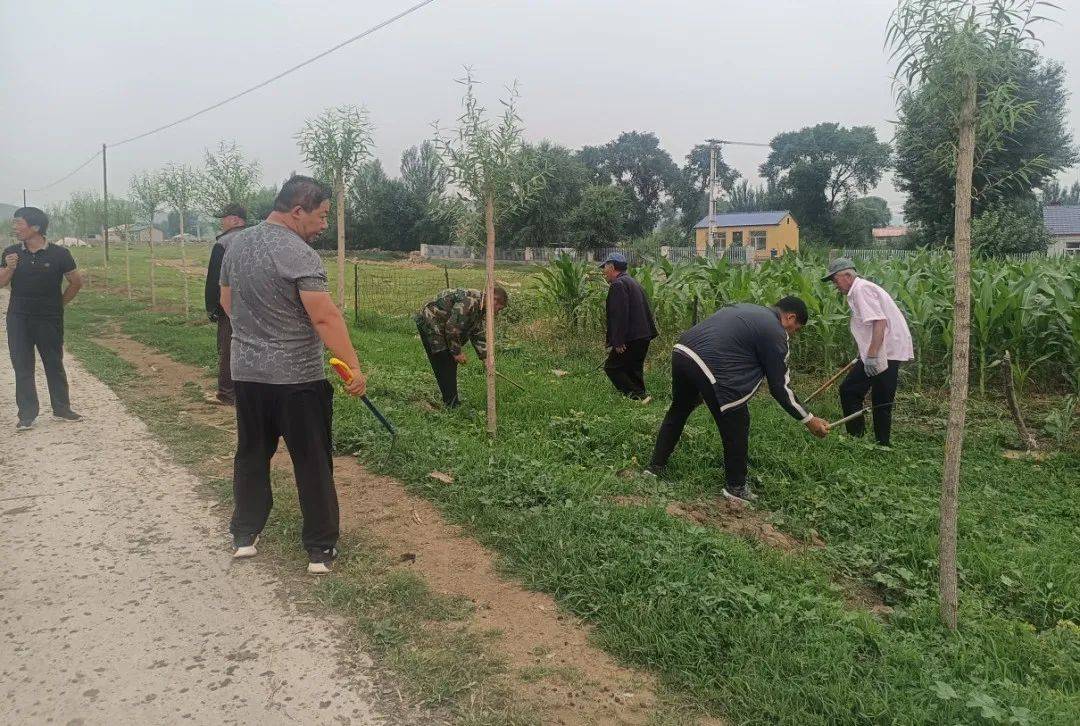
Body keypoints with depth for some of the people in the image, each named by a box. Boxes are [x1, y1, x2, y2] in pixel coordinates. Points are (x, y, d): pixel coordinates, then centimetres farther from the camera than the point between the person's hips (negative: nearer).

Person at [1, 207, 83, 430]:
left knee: (54, 364, 9)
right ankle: (27, 415, 10)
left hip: (49, 320, -2)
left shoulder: (59, 254, -8)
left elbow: (76, 281, 2)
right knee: (22, 367, 4)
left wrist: (60, 303, 5)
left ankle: (62, 408, 22)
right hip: (18, 320, 2)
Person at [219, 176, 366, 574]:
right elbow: (325, 317, -24)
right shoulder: (298, 254, -18)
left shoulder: (236, 244, 8)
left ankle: (244, 536, 29)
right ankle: (321, 550, 12)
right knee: (313, 464, 4)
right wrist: (354, 367, -22)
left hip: (246, 373, 7)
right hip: (297, 378, -7)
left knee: (251, 455, 20)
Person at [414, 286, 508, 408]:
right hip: (430, 324, -11)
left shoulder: (479, 308, 7)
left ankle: (452, 402, 21)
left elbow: (478, 334, 16)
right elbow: (452, 327, -28)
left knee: (451, 363, 13)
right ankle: (451, 404, -3)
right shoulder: (469, 301, -27)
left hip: (441, 327, 11)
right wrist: (457, 352, -18)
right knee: (445, 366, -9)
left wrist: (485, 357, 11)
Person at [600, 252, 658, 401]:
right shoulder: (632, 282, 20)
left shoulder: (618, 284, -12)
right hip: (644, 336, 10)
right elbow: (646, 311, 23)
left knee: (611, 367, -3)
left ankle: (638, 396, -10)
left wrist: (618, 341, -23)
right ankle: (640, 396, 19)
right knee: (634, 370, 17)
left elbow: (620, 315, -22)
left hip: (631, 338, -10)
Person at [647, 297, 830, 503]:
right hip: (710, 368, -8)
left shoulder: (747, 309, 24)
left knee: (678, 411, 28)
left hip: (681, 351, 9)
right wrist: (809, 420, 11)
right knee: (736, 428, 10)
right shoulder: (775, 333, -1)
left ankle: (656, 466, 39)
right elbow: (780, 387, 1)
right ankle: (735, 487, 23)